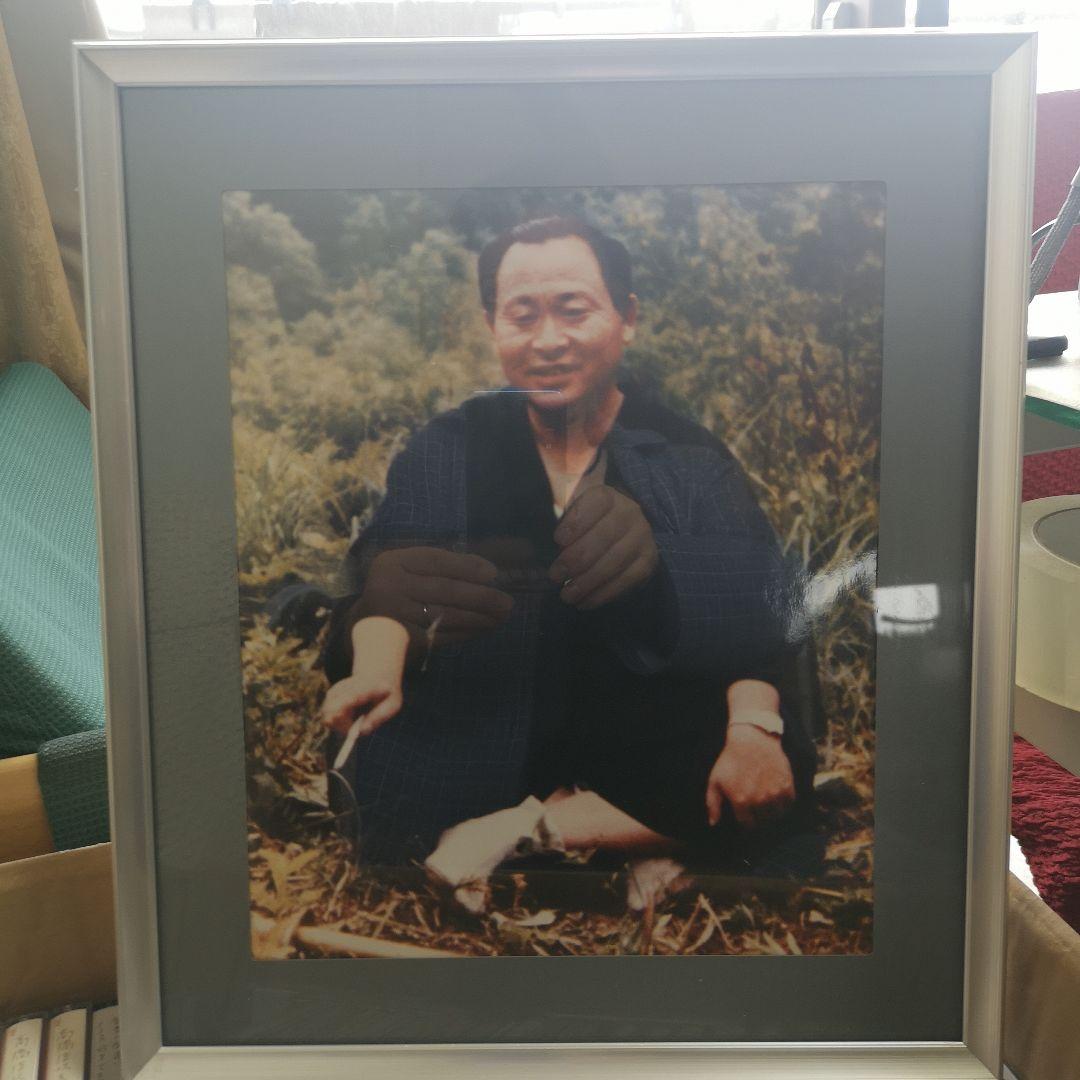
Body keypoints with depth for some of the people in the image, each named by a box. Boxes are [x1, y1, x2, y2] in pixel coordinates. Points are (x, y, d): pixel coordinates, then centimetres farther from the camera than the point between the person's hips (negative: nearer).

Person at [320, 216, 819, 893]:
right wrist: (376, 654, -32)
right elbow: (375, 601, -8)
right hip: (475, 752, 0)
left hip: (641, 746, 1)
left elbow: (754, 608, -7)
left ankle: (522, 830, -13)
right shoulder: (446, 450, 3)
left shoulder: (691, 457, 2)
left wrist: (754, 725, -26)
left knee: (784, 767, -23)